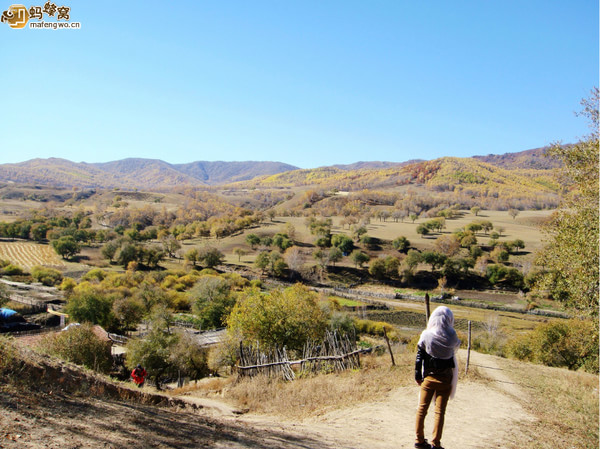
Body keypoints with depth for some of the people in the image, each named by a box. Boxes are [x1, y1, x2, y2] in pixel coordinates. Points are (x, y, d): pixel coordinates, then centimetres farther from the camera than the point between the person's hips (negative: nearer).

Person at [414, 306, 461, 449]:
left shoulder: (426, 336, -11)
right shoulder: (451, 337, -11)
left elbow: (419, 357, -6)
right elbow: (456, 346, 12)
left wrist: (418, 376, 5)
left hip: (428, 378, 1)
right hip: (445, 379, 0)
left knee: (422, 408, 13)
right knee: (440, 411, 6)